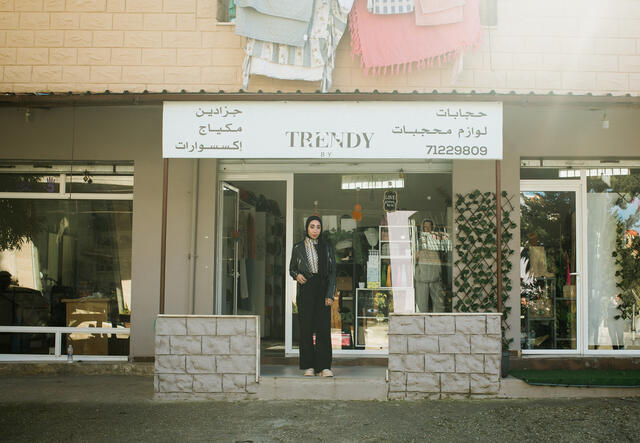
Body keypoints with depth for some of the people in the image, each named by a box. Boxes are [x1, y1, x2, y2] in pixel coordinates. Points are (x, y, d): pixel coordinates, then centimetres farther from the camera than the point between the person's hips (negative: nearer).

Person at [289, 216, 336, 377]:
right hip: (305, 291, 0)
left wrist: (330, 295, -5)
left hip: (323, 290, 0)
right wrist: (297, 275, -7)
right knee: (306, 328, 0)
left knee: (323, 327, -6)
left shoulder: (327, 246, 6)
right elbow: (292, 268, 17)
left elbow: (332, 271, 4)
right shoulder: (298, 248, 7)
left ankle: (323, 366, -2)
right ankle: (309, 366, 8)